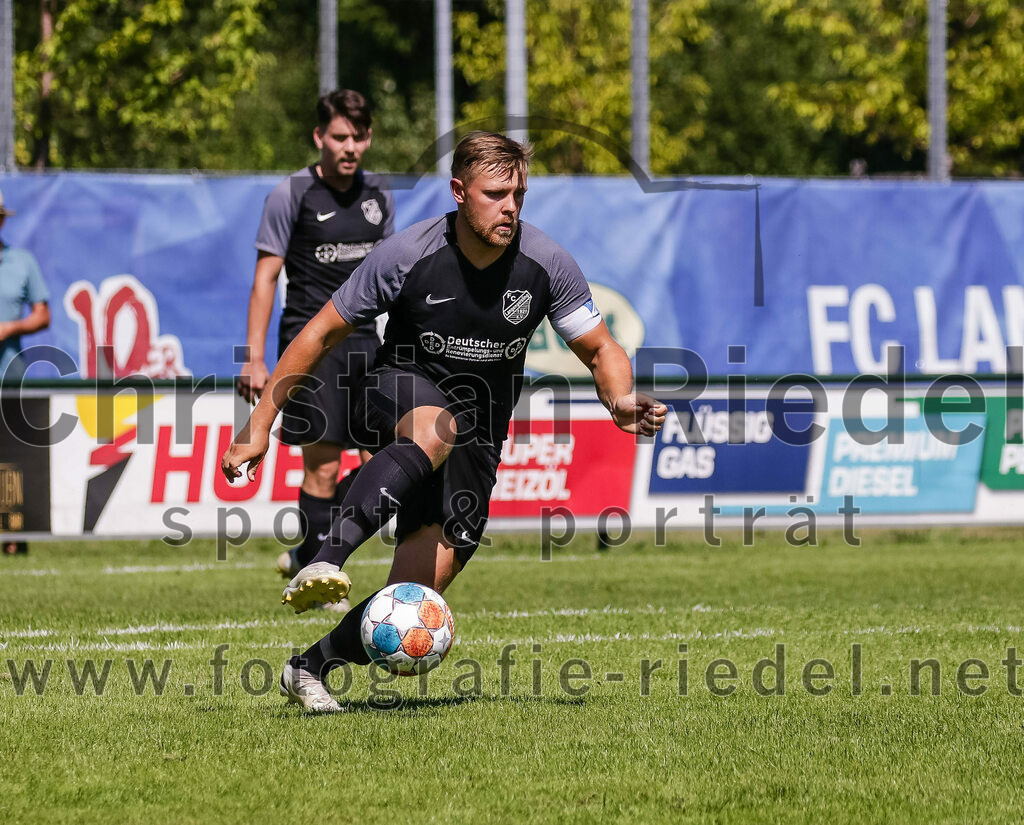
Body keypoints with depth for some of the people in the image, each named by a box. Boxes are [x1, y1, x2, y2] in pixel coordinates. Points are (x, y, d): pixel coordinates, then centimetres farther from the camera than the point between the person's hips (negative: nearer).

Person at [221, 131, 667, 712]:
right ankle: (326, 561, -54)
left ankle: (311, 669, 6)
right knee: (435, 430, -42)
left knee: (419, 592, -13)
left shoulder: (548, 265, -11)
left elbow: (600, 350, 1)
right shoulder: (406, 256, -16)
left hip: (477, 440, 3)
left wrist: (620, 401, -22)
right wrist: (261, 423, -8)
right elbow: (322, 336, -6)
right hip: (401, 395, -3)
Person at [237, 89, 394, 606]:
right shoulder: (291, 195, -5)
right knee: (322, 466, -8)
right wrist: (254, 358, -10)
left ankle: (305, 557, 15)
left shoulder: (377, 196, 11)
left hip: (364, 340, 6)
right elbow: (265, 277, -4)